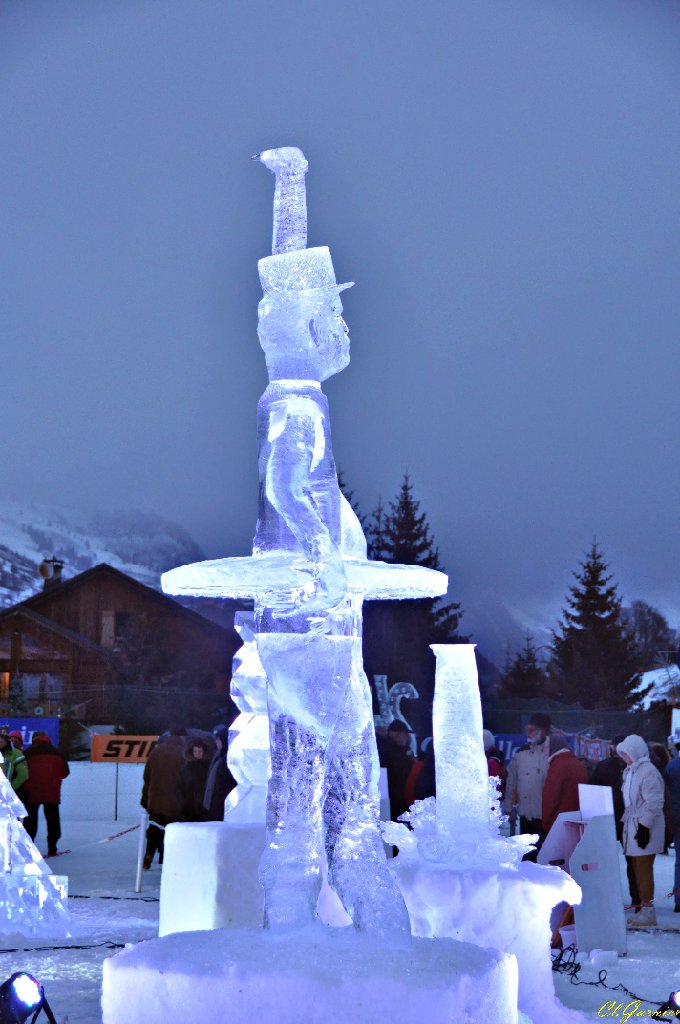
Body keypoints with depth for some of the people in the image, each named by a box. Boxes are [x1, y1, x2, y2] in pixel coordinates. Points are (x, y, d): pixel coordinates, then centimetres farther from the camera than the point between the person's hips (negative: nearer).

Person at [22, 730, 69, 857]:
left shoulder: (28, 752, 1)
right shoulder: (57, 753, 8)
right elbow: (65, 771, 11)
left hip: (31, 792, -1)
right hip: (52, 793, 1)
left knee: (30, 819, 7)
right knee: (53, 819, 9)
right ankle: (52, 848, 7)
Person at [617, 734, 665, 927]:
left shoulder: (648, 771, -15)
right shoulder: (631, 771, 15)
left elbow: (653, 803, -20)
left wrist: (644, 826, -22)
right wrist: (625, 823, 21)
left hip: (645, 827, -9)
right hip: (633, 824, 9)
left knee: (643, 868, -7)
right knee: (638, 868, 11)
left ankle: (648, 910, -3)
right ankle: (643, 908, 18)